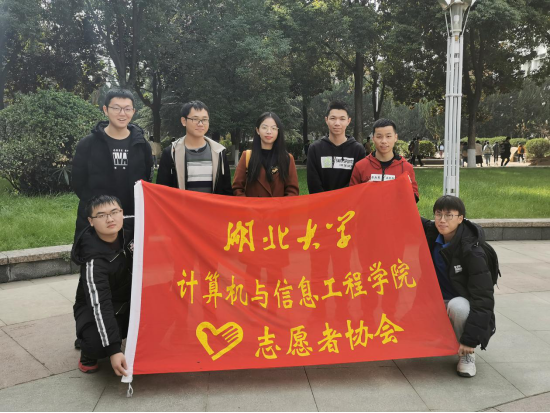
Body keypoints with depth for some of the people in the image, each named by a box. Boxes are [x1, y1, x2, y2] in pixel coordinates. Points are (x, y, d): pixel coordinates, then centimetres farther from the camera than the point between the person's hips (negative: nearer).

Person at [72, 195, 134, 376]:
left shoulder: (129, 231, -16)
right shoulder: (94, 259, -33)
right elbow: (100, 305, -37)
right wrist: (114, 350, -43)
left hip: (128, 302, 5)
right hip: (95, 308, -5)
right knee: (98, 342, -34)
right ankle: (89, 355, 4)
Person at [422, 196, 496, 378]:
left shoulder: (472, 252, -24)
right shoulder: (431, 234, -8)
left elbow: (483, 298, -25)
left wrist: (470, 339, -30)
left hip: (464, 305, -5)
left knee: (457, 305, -38)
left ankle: (467, 354, -10)